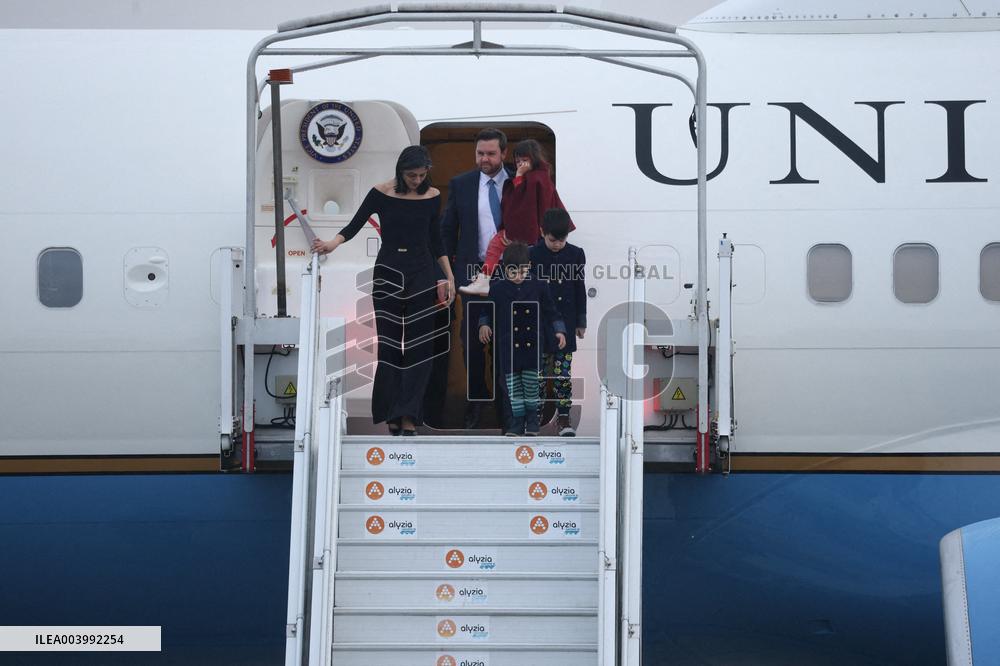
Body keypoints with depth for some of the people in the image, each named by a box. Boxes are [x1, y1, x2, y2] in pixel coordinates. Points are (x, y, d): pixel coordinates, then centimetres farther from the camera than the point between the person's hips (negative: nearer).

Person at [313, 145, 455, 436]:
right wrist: (331, 244, -23)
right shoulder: (381, 193, -5)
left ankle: (409, 415, -5)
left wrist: (449, 276, 7)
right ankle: (392, 413, 9)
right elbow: (354, 225, -5)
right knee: (389, 343, 1)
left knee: (418, 345, -4)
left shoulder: (432, 196, 2)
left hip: (421, 273, 2)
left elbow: (435, 240, 10)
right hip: (388, 272, -1)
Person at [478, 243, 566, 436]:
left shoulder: (539, 285, -2)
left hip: (533, 345, 0)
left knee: (532, 383, 2)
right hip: (508, 346, 1)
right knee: (513, 385, 4)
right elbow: (487, 309, 9)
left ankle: (532, 421, 18)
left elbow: (550, 310, 6)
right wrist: (484, 324, -7)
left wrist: (559, 330, 0)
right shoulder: (497, 288, -3)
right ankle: (517, 422, 14)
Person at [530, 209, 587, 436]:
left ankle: (563, 417, 9)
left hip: (565, 321, 1)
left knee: (563, 372, 1)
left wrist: (581, 322, 8)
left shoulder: (576, 254, 1)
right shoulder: (532, 255, -4)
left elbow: (580, 289, 7)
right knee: (538, 372, 3)